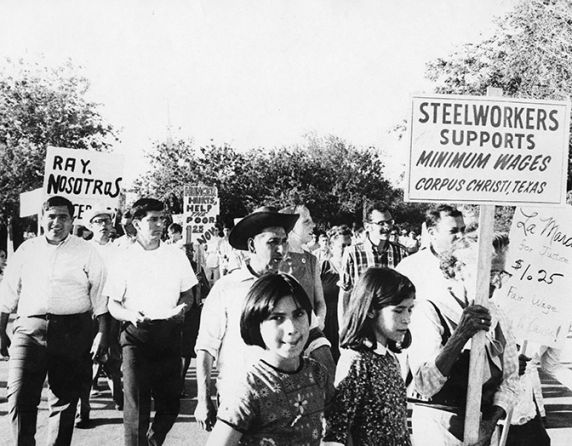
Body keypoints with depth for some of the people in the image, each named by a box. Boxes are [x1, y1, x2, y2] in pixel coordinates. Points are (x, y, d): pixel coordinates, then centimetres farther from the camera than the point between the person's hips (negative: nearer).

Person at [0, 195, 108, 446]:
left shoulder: (86, 252, 7)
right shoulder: (27, 250, 14)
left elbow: (100, 295, 3)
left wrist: (102, 333, -5)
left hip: (72, 332, -1)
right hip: (29, 329, 1)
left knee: (64, 402, 6)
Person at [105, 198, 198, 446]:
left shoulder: (176, 256, 9)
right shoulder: (124, 259, 2)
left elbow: (188, 293, 17)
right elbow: (113, 304, 4)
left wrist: (182, 308, -6)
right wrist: (131, 315, -17)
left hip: (169, 334, 3)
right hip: (136, 334, -2)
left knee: (170, 402, 7)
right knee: (136, 403, -8)